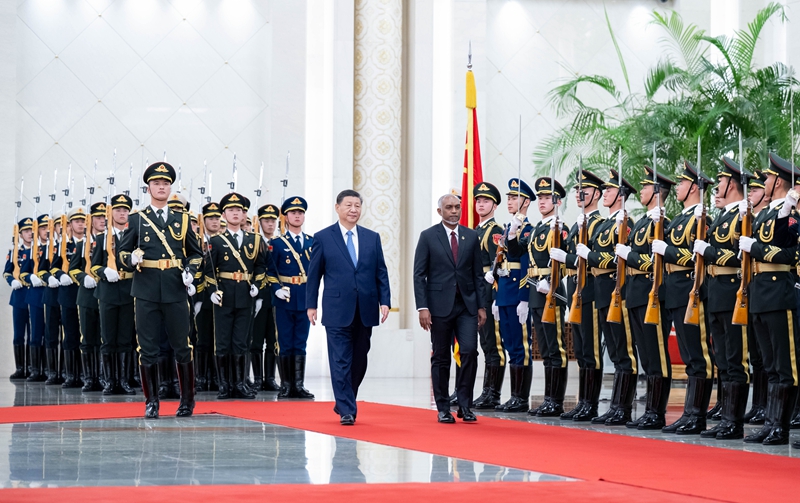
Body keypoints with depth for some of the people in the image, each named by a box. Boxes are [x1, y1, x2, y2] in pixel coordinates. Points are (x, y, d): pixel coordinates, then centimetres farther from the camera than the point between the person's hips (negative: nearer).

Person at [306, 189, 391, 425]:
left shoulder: (372, 238, 10)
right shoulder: (323, 237, 2)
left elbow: (381, 272, 9)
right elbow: (314, 274, 4)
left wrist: (384, 301, 0)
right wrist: (311, 304, 1)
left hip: (365, 311, 4)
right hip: (337, 310, -3)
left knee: (359, 361, 10)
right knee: (341, 361, -6)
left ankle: (344, 402, 27)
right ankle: (346, 410, -4)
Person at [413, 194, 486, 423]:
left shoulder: (471, 236, 8)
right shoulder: (428, 237, 0)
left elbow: (478, 274, 10)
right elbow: (419, 275, -2)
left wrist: (481, 306, 4)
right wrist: (422, 307, -11)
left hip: (467, 304, 2)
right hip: (440, 306, -2)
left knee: (469, 351, -10)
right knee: (441, 358, 4)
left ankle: (465, 405, 1)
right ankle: (443, 408, 12)